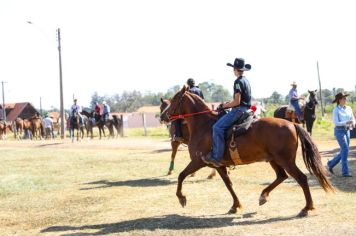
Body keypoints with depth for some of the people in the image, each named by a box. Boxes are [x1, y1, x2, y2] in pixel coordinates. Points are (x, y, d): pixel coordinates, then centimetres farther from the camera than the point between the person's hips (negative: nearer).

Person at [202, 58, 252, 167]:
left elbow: (237, 102, -19)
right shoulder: (246, 81, 17)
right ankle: (216, 152, 18)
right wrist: (229, 103, 15)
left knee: (217, 127, -18)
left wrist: (226, 105, -4)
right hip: (245, 109, 11)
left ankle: (216, 157, -23)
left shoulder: (238, 82, -14)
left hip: (239, 110, -11)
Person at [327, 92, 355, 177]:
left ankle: (331, 164, 31)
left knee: (343, 151, 11)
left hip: (347, 131, 7)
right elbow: (336, 123, -15)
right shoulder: (336, 110, -10)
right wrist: (346, 122, -29)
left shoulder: (349, 108, 7)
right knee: (345, 150, -11)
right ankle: (345, 172, -5)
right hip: (339, 131, -7)